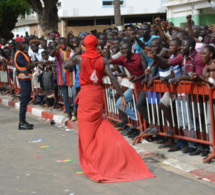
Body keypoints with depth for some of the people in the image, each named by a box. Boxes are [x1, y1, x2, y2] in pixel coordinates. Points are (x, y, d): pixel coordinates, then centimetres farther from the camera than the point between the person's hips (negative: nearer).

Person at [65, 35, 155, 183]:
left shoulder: (79, 58, -5)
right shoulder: (103, 60, -2)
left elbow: (66, 66, 12)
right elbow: (112, 78, -10)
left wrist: (76, 53, 20)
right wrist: (122, 95, -9)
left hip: (85, 94, -3)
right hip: (98, 93, 3)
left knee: (87, 128, 5)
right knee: (98, 125, 17)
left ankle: (90, 160, 7)